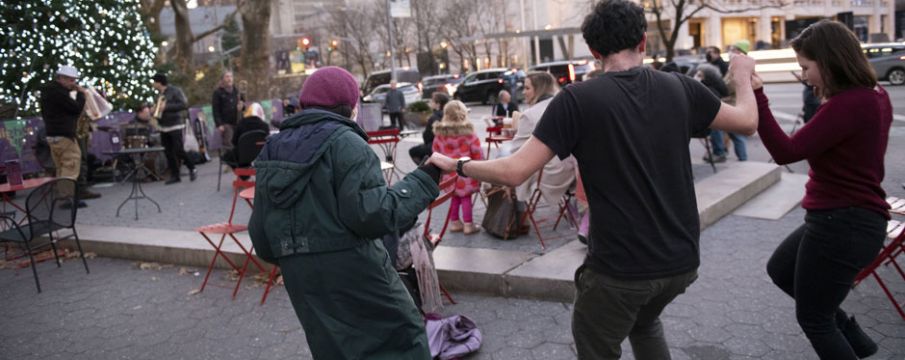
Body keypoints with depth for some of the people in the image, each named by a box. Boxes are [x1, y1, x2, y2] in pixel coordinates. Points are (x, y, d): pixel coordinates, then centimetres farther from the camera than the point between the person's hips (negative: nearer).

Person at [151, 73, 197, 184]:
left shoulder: (175, 91, -7)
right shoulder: (160, 94, 16)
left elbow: (184, 105, -17)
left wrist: (166, 107, -21)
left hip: (176, 126, -7)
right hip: (164, 128, 7)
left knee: (179, 150, -12)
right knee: (168, 153, 3)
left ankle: (192, 169, 6)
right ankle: (174, 175, 8)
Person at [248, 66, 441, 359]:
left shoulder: (272, 151, 11)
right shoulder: (344, 142, -11)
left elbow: (259, 233, 14)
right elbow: (372, 214, -21)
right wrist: (423, 182, -11)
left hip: (302, 280, 7)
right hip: (352, 273, -7)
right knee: (400, 336, 10)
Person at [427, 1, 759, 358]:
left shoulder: (577, 100, -15)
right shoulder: (679, 87, -2)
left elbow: (514, 172, -18)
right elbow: (747, 121, 12)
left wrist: (456, 165, -1)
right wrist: (743, 75, 32)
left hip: (619, 267, -5)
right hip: (681, 259, 5)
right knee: (644, 323, 34)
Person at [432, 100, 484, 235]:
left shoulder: (440, 134, 1)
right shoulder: (468, 133, -12)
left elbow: (436, 152, 10)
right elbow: (478, 153, -8)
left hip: (449, 173, 4)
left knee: (455, 197, 16)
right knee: (466, 198, 4)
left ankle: (454, 222, 24)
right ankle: (468, 224, 9)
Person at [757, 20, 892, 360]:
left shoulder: (849, 104, -25)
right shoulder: (873, 94, 6)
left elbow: (785, 152, -29)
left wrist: (756, 95, -29)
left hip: (842, 224, -10)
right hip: (852, 217, 10)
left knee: (812, 318, 9)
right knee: (780, 269, 29)